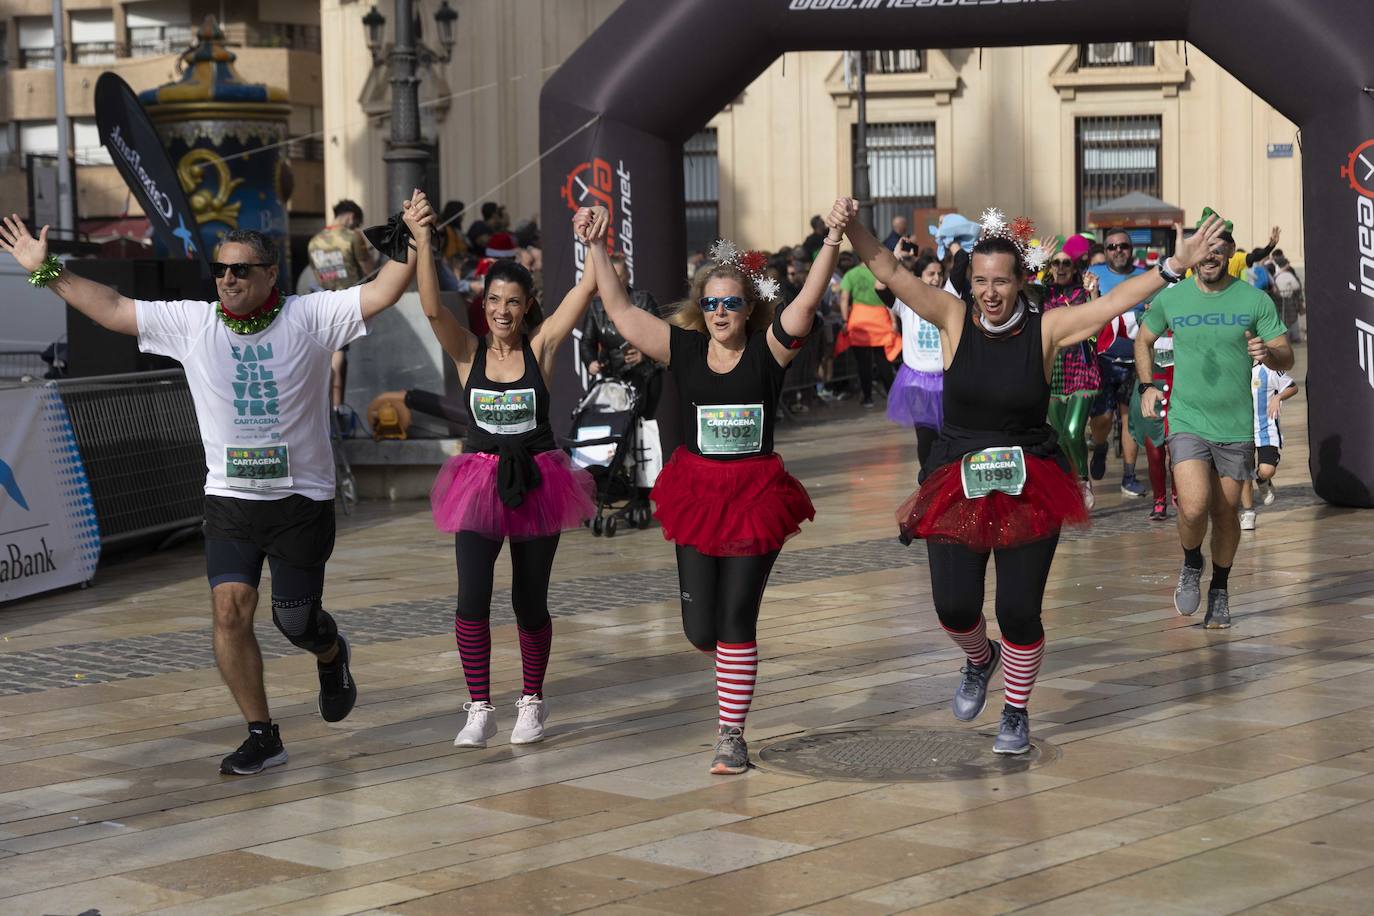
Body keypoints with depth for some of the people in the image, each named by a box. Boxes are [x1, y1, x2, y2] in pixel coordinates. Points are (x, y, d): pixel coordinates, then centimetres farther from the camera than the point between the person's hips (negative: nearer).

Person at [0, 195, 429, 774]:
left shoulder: (309, 318, -7)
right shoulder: (190, 323, 0)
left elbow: (380, 294, -15)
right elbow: (112, 310, 2)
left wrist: (411, 242, -28)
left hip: (302, 497, -2)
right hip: (230, 501, 2)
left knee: (295, 620, 4)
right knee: (230, 610, -10)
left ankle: (331, 656, 43)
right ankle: (262, 737, 2)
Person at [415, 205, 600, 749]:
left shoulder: (541, 346, -1)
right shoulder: (468, 352, 0)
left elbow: (587, 290, -11)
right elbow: (432, 309, -17)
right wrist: (423, 245, -29)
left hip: (536, 484, 0)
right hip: (480, 483, 0)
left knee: (530, 602, 7)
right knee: (472, 598, -12)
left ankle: (531, 702, 26)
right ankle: (479, 710, 0)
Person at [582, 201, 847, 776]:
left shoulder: (769, 351, -5)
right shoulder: (683, 349, 0)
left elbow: (807, 302, -17)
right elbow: (619, 309, 1)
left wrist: (832, 240, -28)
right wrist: (597, 247, -2)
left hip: (756, 494, -2)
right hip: (697, 491, 2)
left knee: (737, 620, -2)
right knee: (700, 629, 5)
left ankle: (731, 733, 11)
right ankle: (730, 665, 42)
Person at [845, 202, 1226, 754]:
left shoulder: (1046, 329, -7)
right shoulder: (954, 320, -6)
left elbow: (1115, 301, -11)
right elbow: (888, 271, -13)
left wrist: (1174, 268, -21)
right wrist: (851, 228, -26)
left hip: (1029, 486, -1)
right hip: (958, 482, 1)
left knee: (1019, 610, -1)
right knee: (954, 605, -3)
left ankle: (1016, 714, 26)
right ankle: (980, 659, 36)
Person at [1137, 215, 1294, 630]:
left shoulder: (1255, 300, -2)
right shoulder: (1170, 298, 0)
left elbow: (1287, 358, 0)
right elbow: (1143, 340, 18)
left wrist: (1268, 354, -23)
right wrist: (1146, 385, 5)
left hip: (1236, 426, 1)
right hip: (1187, 421, -1)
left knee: (1225, 512, 9)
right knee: (1193, 508, -17)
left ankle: (1220, 590, 30)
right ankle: (1191, 564, 15)